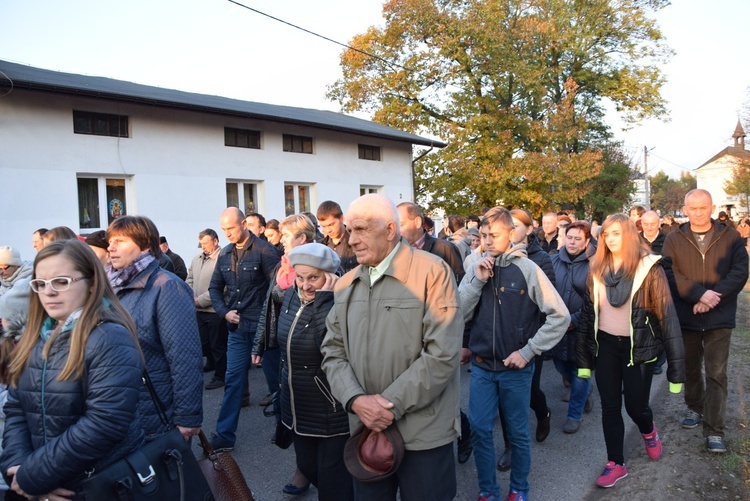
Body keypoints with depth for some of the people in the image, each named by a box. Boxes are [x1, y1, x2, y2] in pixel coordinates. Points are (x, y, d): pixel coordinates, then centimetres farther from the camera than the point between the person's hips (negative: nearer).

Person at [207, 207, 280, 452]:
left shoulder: (263, 250, -11)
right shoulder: (225, 254, 7)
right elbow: (215, 287, 16)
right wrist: (225, 312, 2)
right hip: (237, 327, 5)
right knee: (233, 379, 8)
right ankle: (224, 435, 15)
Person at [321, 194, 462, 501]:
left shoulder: (432, 272, -11)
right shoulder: (345, 285, 7)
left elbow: (442, 354, -17)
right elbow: (333, 351, 5)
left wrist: (391, 405, -17)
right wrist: (356, 400, -13)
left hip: (423, 432, -5)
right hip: (365, 429, 5)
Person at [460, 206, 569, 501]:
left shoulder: (527, 269, -9)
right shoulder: (475, 269, 0)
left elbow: (560, 317, -9)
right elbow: (460, 316, -5)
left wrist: (529, 351, -11)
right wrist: (477, 281, -15)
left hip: (516, 368, -2)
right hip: (481, 366, 2)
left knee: (518, 432, 12)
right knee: (479, 429, 6)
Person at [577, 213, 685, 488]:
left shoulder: (649, 268, -12)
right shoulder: (597, 269, 0)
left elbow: (667, 314, -13)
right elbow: (588, 311, 4)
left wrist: (676, 365, -16)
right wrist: (583, 356, 5)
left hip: (638, 346, -3)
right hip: (606, 345, 3)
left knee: (635, 405, 8)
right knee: (610, 407, 8)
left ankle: (649, 432, 44)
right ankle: (616, 463, 25)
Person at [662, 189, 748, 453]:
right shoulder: (674, 240, 0)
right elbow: (670, 273, -9)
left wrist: (712, 297, -19)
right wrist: (700, 294, -22)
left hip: (719, 317, -1)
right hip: (686, 316, 2)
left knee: (716, 373, -2)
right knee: (690, 368, 17)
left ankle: (714, 430, 5)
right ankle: (695, 408, 37)